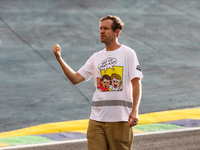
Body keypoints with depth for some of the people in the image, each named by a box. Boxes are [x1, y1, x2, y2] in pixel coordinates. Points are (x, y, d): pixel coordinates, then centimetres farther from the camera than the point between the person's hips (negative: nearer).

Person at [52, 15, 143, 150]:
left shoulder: (128, 53, 1)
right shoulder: (96, 57, 15)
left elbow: (136, 83, -5)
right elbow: (75, 79, 11)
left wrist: (135, 110, -16)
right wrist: (59, 59, 1)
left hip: (120, 118, -4)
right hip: (97, 118, 4)